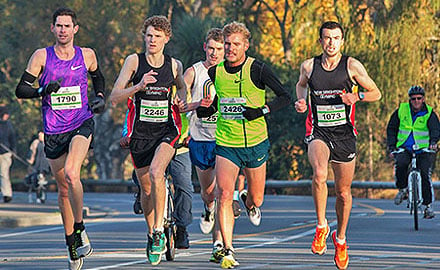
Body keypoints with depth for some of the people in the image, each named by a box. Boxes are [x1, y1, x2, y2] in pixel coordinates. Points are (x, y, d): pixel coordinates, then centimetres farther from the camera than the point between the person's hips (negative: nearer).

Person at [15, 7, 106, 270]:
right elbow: (21, 89, -1)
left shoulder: (87, 55, 4)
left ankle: (80, 228, -10)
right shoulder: (42, 56, 0)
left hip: (82, 124, -1)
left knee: (71, 174, -27)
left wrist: (100, 97, 7)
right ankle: (72, 247, 20)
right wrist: (43, 90, -19)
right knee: (64, 189, 8)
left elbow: (98, 78, 26)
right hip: (54, 130, 1)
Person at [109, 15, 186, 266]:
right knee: (146, 187, 9)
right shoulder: (134, 61, -4)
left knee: (156, 172, -28)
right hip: (141, 132, 1)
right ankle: (152, 236, 31)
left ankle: (159, 232, -21)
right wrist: (139, 86, -25)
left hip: (167, 130, -1)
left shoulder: (174, 65, 1)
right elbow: (115, 97, -10)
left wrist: (182, 100, 3)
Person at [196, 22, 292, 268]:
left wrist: (262, 110, -19)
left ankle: (249, 204, 51)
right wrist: (203, 109, -6)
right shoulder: (215, 72, 3)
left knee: (256, 200, 11)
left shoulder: (258, 69, -8)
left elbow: (285, 97, -5)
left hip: (255, 143, -1)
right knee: (224, 195, -17)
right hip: (226, 144, 1)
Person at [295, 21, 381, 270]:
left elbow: (376, 93, 4)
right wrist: (301, 100, 4)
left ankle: (341, 239, 34)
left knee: (344, 191, 10)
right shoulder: (309, 67, 1)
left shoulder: (352, 66, -5)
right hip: (318, 133, -1)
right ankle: (321, 227, -12)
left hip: (345, 135, 1)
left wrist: (356, 96, -15)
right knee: (319, 175, -30)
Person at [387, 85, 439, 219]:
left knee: (425, 174, -11)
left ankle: (428, 205, 0)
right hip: (404, 148, 1)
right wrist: (391, 146, 0)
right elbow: (391, 128, 10)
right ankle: (402, 189, -7)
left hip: (423, 149, -1)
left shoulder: (429, 113, -2)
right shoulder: (401, 110, 3)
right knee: (400, 164, -29)